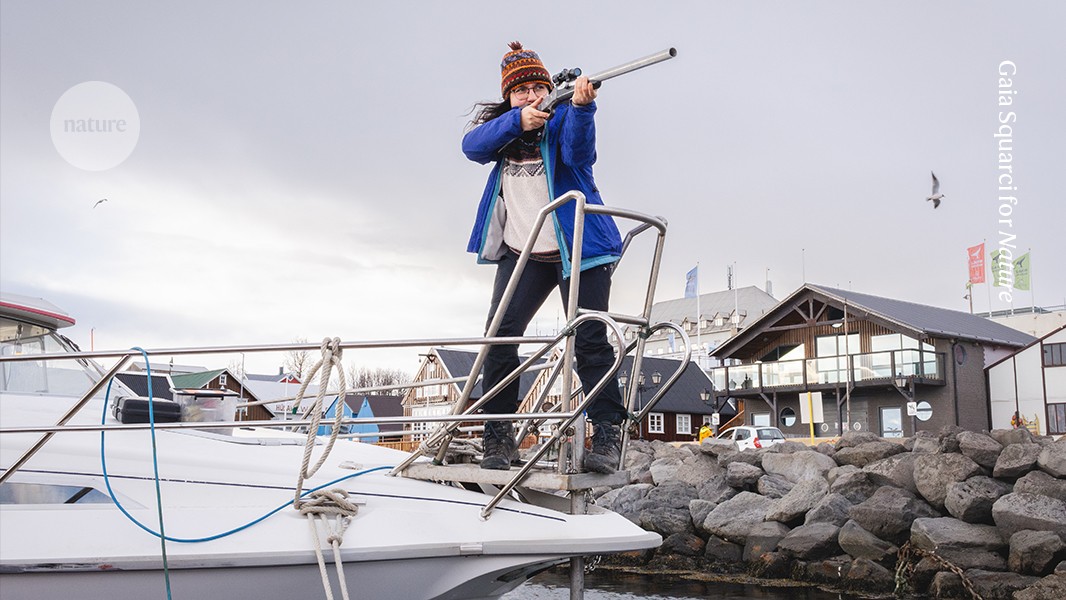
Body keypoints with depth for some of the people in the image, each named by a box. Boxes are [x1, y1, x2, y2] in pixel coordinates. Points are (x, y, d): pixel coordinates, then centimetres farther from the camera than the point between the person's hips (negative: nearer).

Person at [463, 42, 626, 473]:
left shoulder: (563, 119, 3)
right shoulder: (501, 127, 14)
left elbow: (577, 151, -20)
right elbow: (472, 146, -7)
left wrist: (582, 105, -38)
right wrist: (518, 120, -21)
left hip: (577, 248, -3)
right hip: (521, 253, 4)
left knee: (589, 341, -11)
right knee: (499, 336, -8)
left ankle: (608, 435, -8)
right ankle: (498, 437, -1)